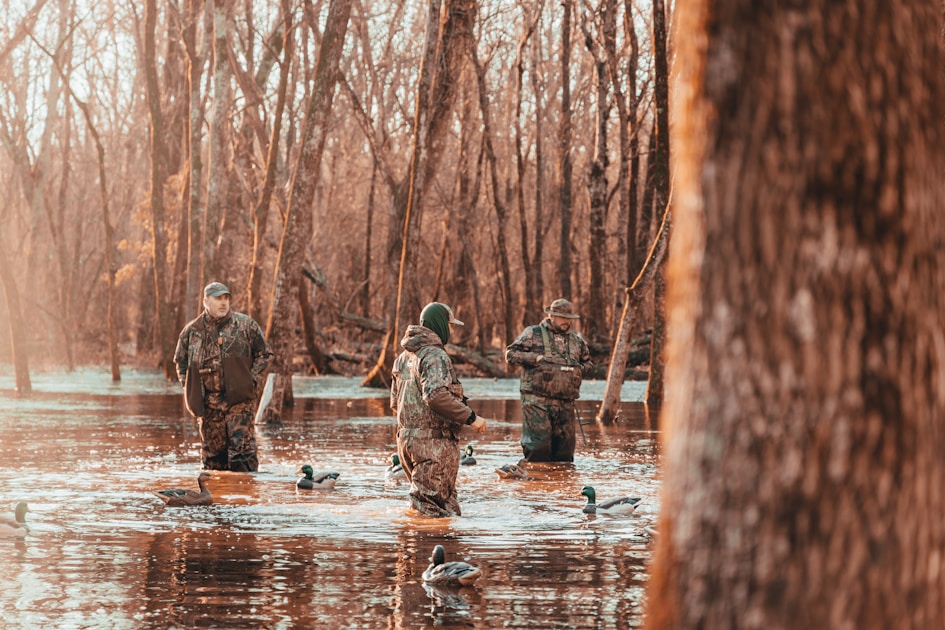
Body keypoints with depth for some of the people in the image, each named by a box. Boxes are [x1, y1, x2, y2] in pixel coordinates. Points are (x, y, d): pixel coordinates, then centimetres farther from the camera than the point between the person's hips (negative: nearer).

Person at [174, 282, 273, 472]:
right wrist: (189, 388, 10)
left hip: (239, 399, -3)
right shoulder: (192, 330, 8)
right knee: (212, 451, 7)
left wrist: (252, 380, -2)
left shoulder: (245, 325, 3)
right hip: (208, 403, 3)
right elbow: (180, 360, 22)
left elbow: (264, 354, 8)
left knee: (242, 449, -11)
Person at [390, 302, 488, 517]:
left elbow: (395, 404, 21)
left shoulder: (404, 357, 18)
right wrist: (470, 418, -20)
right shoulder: (435, 355, -12)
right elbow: (435, 395, -26)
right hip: (433, 442, -9)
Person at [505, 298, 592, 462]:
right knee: (538, 448, -11)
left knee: (564, 449, 6)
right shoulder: (533, 334, 3)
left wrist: (581, 369, 7)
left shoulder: (577, 340, 17)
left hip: (566, 404, 5)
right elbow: (510, 354, 0)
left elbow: (587, 362, 30)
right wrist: (535, 358, -12)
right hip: (537, 401, -5)